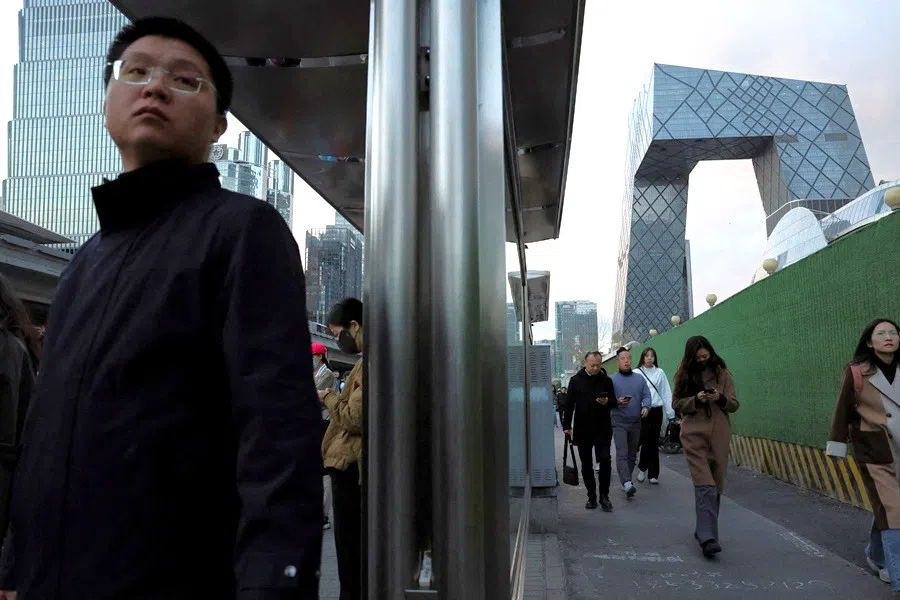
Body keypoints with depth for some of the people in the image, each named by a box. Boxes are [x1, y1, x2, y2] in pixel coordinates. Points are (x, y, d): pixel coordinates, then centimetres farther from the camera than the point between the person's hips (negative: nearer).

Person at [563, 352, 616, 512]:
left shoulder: (606, 380, 3)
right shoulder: (576, 380, 2)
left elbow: (614, 402, 9)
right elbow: (569, 404, 6)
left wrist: (607, 402, -15)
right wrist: (566, 425, 2)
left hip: (602, 429, -1)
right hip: (582, 430, 1)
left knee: (605, 460, -9)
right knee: (586, 465, 8)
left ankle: (604, 496, 4)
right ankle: (591, 497, 19)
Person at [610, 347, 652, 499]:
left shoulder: (640, 379, 10)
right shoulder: (612, 379, -2)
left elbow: (647, 395, 6)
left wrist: (646, 407, -13)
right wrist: (617, 401, -23)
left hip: (636, 422, 5)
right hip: (619, 422, -5)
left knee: (632, 454, 12)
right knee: (622, 453, -16)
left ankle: (626, 481, 25)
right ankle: (627, 483, -26)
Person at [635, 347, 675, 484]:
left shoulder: (660, 372, 6)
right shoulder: (636, 373, 1)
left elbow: (666, 393, 5)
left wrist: (670, 412, 1)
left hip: (656, 410, 2)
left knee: (654, 442, 8)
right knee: (645, 439, -10)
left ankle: (653, 474, 16)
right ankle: (642, 468, 13)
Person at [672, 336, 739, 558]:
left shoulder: (722, 373, 6)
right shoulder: (684, 375, 6)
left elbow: (734, 405, 5)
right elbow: (678, 405, 4)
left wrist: (721, 398, -16)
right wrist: (696, 399, -14)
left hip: (719, 435, 2)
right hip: (694, 435, -2)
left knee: (715, 486, 8)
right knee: (705, 486, -15)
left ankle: (704, 530, 24)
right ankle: (707, 538, -22)